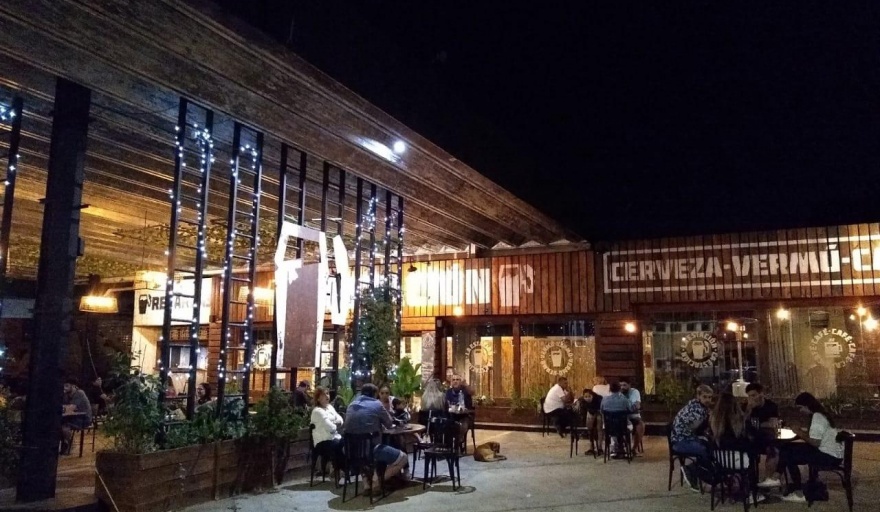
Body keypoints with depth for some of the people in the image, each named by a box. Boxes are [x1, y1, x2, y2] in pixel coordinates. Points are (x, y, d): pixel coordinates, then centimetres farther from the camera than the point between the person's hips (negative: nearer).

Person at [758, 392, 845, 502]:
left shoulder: (817, 417, -19)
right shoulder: (819, 414, 12)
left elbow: (815, 443, -24)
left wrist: (800, 434, -10)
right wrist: (802, 433, -2)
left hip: (830, 456, -10)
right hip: (828, 452, 10)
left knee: (789, 457, -12)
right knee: (787, 448, 6)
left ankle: (799, 493, -2)